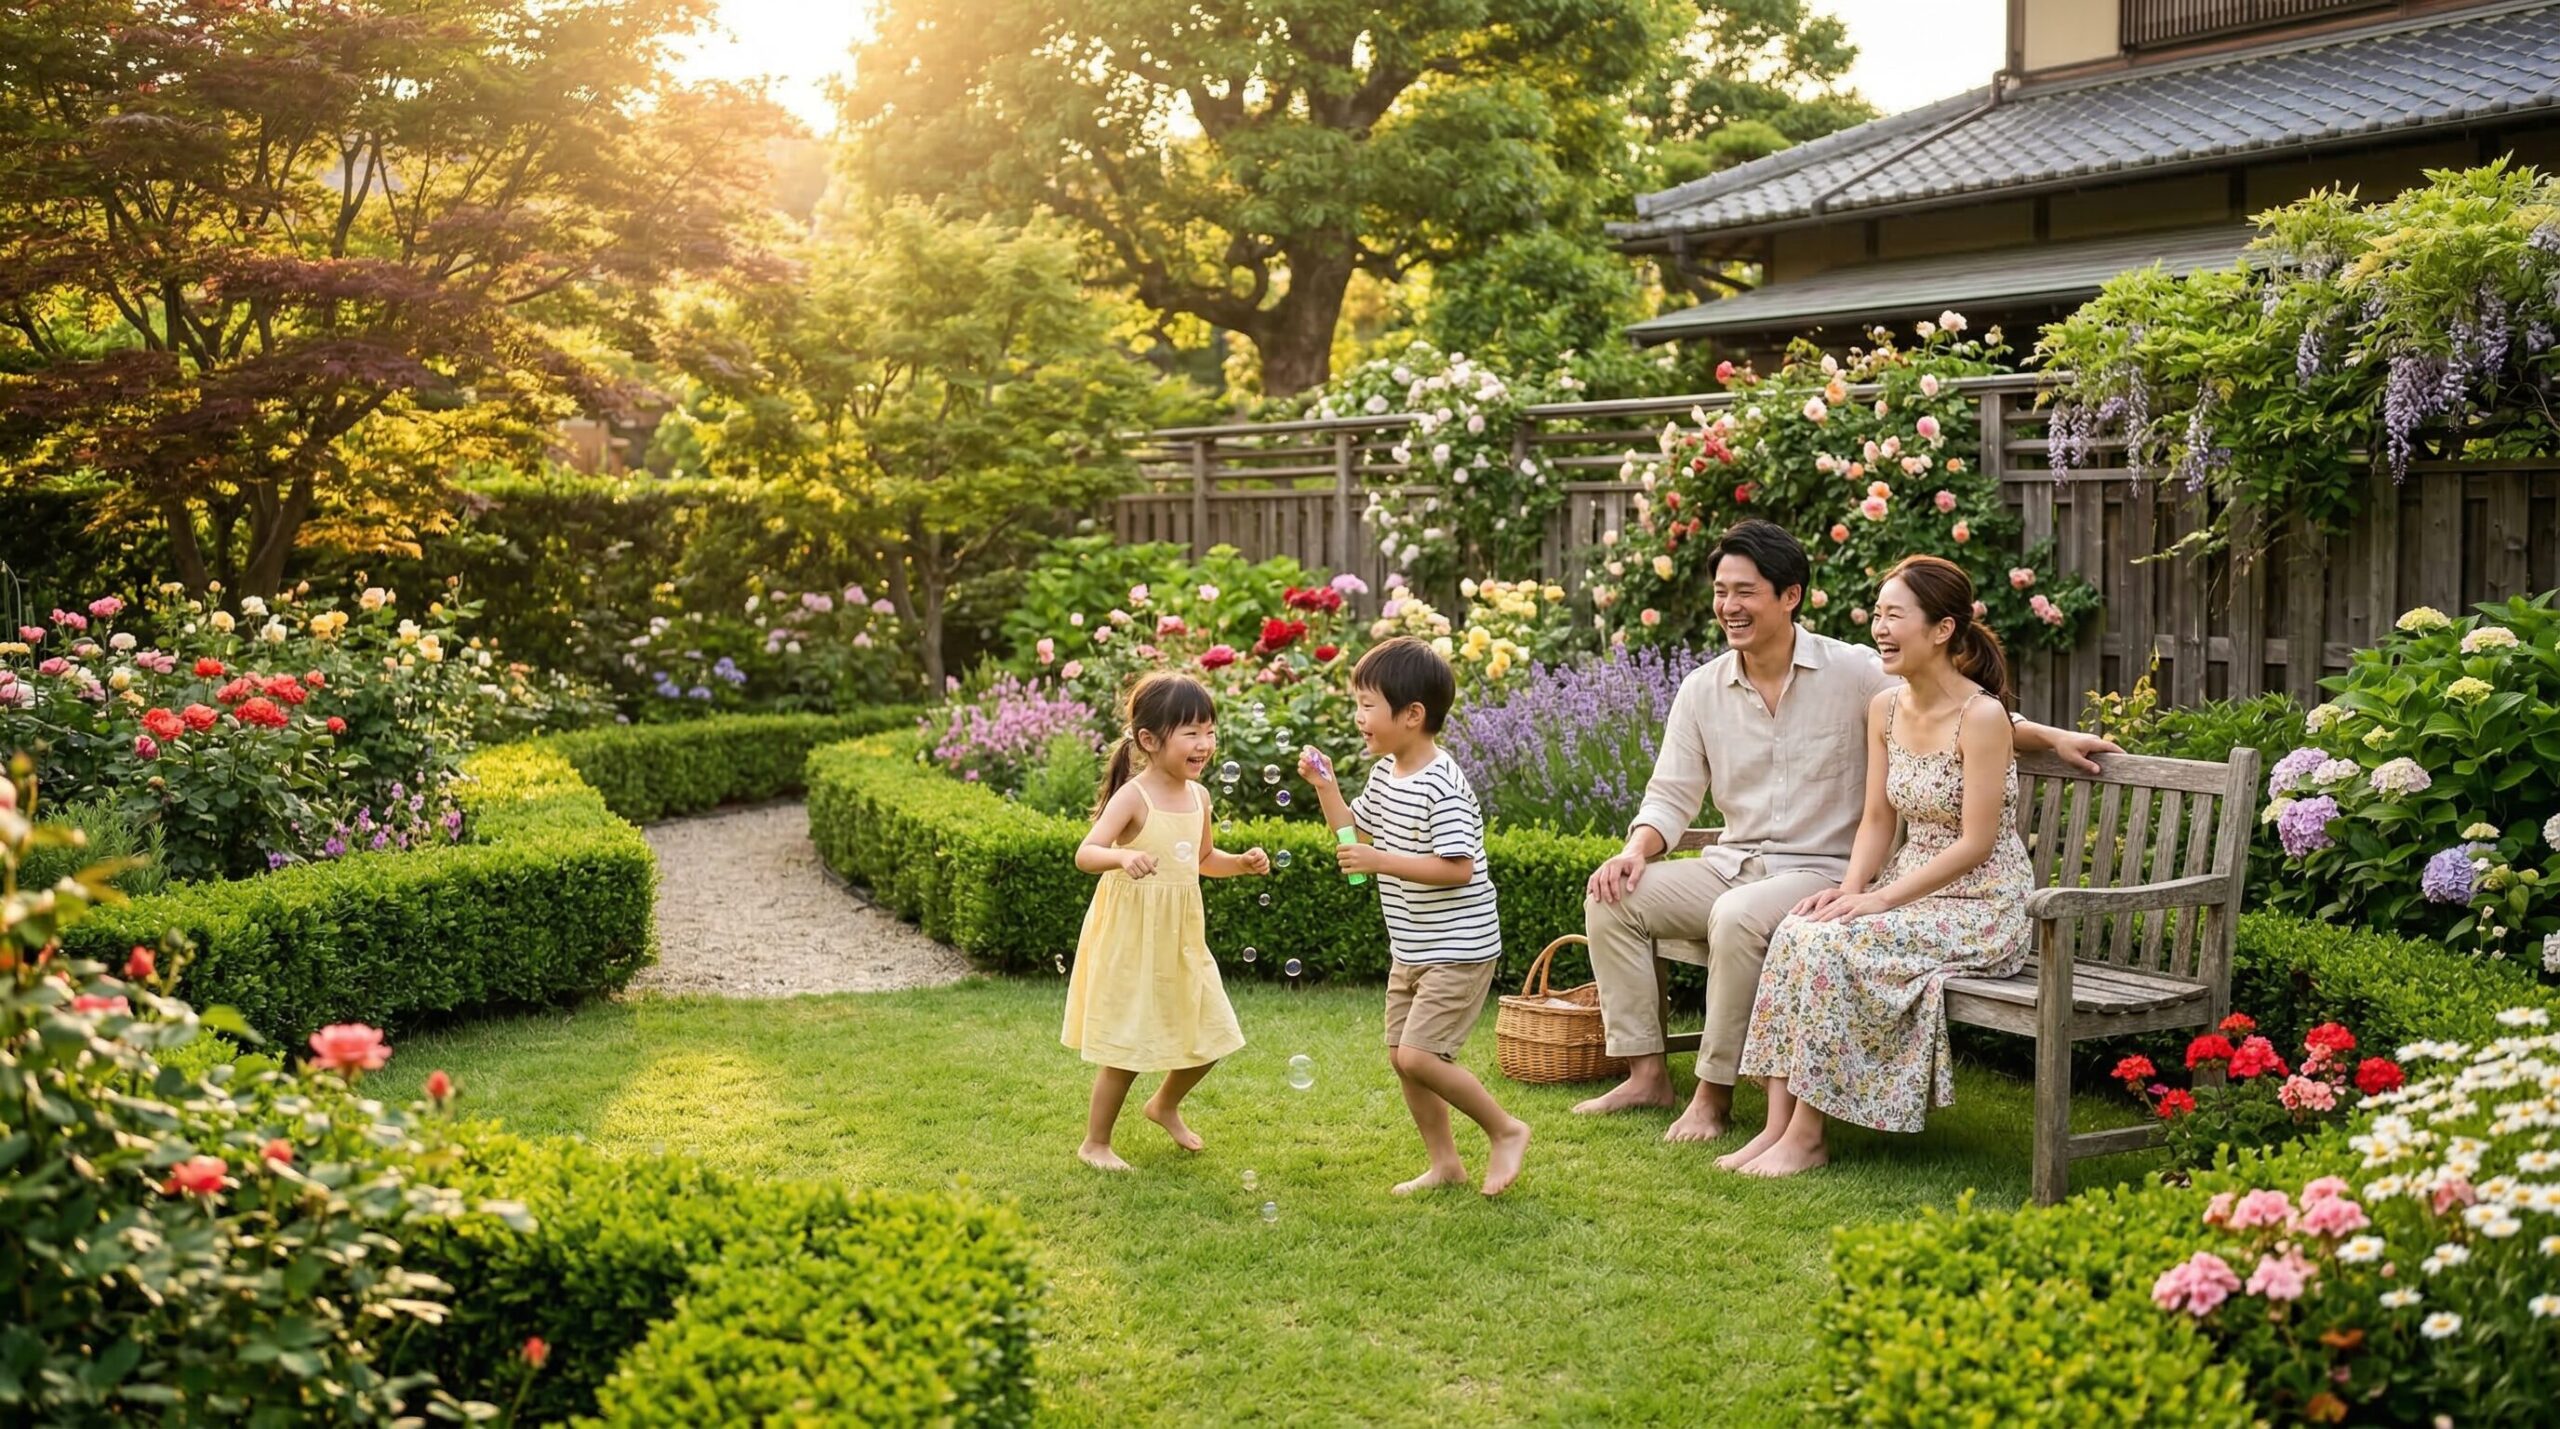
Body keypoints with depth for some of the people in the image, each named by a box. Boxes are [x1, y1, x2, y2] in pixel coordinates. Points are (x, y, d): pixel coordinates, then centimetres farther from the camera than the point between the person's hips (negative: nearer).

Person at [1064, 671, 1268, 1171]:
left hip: (1181, 939, 7)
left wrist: (1241, 863, 2)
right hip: (1130, 939, -7)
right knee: (1128, 1048, 1)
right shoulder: (1133, 796, -18)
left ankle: (1165, 1105, 39)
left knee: (1209, 1036, 12)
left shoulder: (1198, 796, 3)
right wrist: (1122, 856, -47)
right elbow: (1085, 853, -28)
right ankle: (1095, 1144, 20)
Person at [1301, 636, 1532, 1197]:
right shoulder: (1385, 775, 7)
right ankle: (1444, 1163, 24)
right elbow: (1356, 831, 20)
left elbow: (1457, 868, -27)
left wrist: (1381, 861, -28)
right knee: (1401, 1056, 11)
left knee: (1419, 1055, -14)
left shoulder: (1442, 785, -22)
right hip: (1412, 950, 10)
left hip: (1458, 950, -10)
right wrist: (1325, 787, 5)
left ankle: (1506, 1131, 5)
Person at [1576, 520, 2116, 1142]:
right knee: (1613, 895, -14)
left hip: (1821, 873, -5)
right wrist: (1636, 850, -10)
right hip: (1732, 865, 5)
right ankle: (1648, 1072, -7)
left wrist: (2051, 736, -6)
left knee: (1737, 916, -36)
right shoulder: (1701, 689, 6)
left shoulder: (1854, 672, -6)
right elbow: (1671, 795, 9)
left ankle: (1715, 1094, -22)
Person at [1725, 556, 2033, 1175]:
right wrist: (1851, 887, -8)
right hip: (1912, 889, 7)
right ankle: (1778, 1124, -20)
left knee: (1831, 944, -27)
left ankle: (1807, 1135, -17)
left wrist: (1881, 898, -20)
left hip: (1981, 906, -7)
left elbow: (1976, 844, -17)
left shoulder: (1981, 716, -16)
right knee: (1796, 932, -19)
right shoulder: (1884, 709, 7)